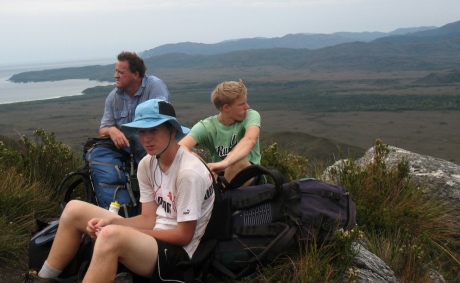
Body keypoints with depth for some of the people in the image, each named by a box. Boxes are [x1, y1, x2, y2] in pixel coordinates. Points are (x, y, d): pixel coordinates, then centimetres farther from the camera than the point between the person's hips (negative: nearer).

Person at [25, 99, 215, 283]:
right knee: (75, 210, 5)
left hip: (178, 254, -8)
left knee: (111, 236, -36)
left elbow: (184, 236, -17)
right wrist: (109, 221, -13)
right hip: (154, 237, 9)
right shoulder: (147, 164, 2)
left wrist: (121, 231, -18)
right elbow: (149, 220, 4)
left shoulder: (189, 173, -22)